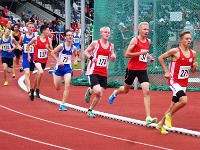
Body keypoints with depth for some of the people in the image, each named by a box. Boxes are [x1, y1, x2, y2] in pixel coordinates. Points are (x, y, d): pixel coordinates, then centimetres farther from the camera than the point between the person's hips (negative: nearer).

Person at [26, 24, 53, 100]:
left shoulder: (49, 40, -3)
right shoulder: (36, 39, -12)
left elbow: (52, 50, 4)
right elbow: (28, 45, 5)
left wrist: (48, 48, -17)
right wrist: (29, 55, 3)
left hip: (44, 60, 5)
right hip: (37, 59, -5)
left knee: (38, 76, 16)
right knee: (41, 72, -30)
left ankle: (33, 90, 37)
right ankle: (37, 89, -14)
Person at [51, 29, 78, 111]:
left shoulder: (73, 48, -4)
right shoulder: (61, 46, -17)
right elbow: (52, 53, -11)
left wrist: (75, 60, -4)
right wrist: (58, 61, -21)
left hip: (68, 68, 2)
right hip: (59, 67, -2)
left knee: (67, 85, -14)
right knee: (57, 88, 11)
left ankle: (62, 104, -6)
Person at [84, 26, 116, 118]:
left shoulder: (111, 45, 7)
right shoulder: (95, 43, -6)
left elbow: (112, 60, 17)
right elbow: (85, 52, 0)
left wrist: (113, 57, -7)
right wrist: (91, 58, -19)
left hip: (104, 73, 5)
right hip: (93, 72, -5)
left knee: (99, 95, 4)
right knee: (97, 91, -22)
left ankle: (90, 110, 24)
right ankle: (89, 91, 13)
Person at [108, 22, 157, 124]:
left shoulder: (148, 41, 7)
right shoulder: (135, 40, -12)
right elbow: (127, 54, -17)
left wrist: (149, 57, 9)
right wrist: (140, 53, -23)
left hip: (142, 70, 4)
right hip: (132, 69, -4)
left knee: (146, 91, -14)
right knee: (126, 90, 17)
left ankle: (148, 118, -19)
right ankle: (115, 93, 56)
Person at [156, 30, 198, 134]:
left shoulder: (193, 53, 4)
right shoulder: (175, 51, -13)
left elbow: (193, 70, 14)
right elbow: (160, 58, -4)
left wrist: (195, 67, -9)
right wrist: (166, 71, -9)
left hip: (184, 83, 7)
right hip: (174, 81, -6)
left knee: (174, 105, 13)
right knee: (184, 100, -26)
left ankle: (161, 124, 30)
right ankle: (169, 115, -1)